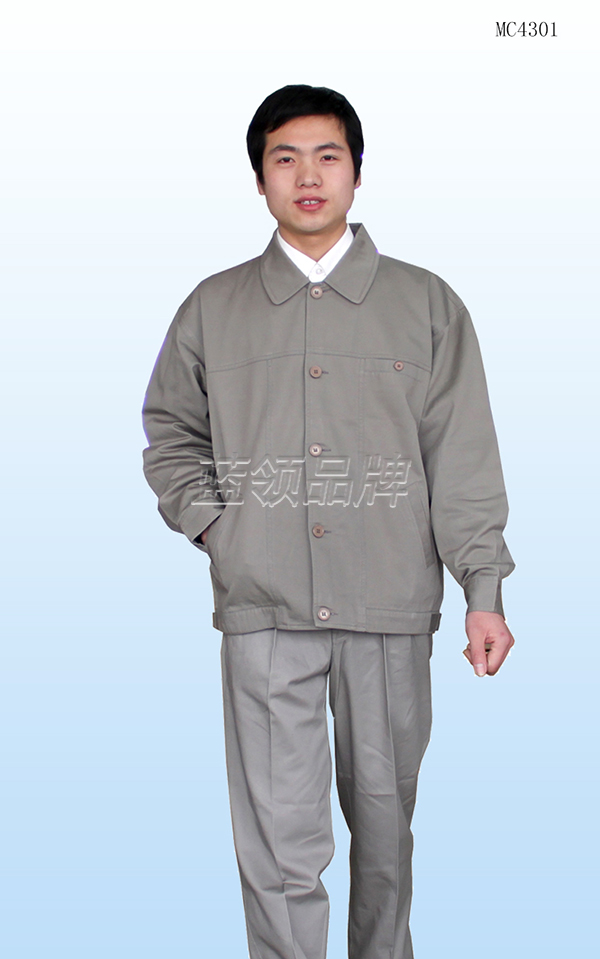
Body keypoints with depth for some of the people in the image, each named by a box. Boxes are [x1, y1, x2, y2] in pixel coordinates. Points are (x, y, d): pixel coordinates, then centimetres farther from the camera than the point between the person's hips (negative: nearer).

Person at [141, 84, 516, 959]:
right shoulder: (212, 309, 9)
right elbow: (169, 432, 19)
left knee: (384, 816, 13)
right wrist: (209, 525, 3)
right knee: (279, 838, -1)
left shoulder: (427, 305, 6)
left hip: (391, 603, 0)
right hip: (263, 606, 0)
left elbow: (463, 455, 2)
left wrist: (485, 591, -4)